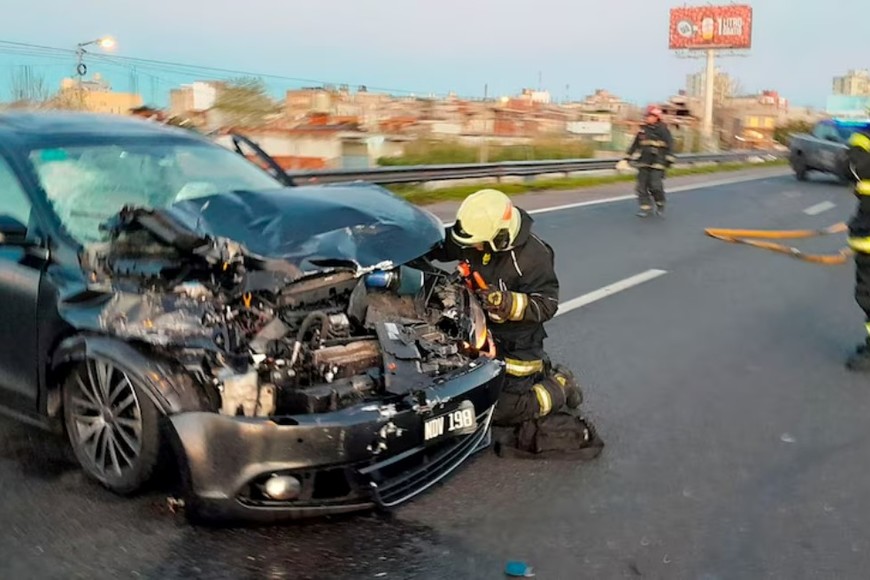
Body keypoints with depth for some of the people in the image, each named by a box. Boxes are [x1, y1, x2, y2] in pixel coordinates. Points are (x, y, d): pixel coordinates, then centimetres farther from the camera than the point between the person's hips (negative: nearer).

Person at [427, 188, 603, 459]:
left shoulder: (532, 257, -27)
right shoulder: (477, 237, -12)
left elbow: (546, 303, -22)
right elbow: (440, 245, 3)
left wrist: (510, 304, -39)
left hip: (515, 342, -7)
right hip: (481, 332, 7)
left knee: (502, 409, -6)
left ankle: (558, 386, 17)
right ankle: (541, 370, 34)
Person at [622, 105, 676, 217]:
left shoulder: (663, 130, -3)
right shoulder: (643, 130, 11)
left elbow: (670, 146, -7)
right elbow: (634, 145, 18)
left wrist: (669, 161, -14)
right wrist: (626, 158, 15)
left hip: (657, 163, -5)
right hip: (643, 163, 5)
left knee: (655, 185, -10)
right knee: (642, 185, 0)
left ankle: (660, 204, 16)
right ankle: (645, 207, 9)